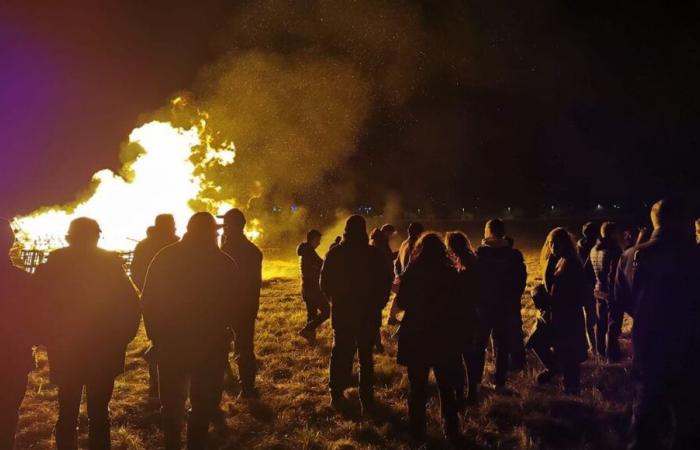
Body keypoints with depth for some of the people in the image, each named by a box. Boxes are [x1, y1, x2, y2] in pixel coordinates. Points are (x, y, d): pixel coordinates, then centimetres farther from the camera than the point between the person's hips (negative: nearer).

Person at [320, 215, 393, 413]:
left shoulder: (335, 253, -5)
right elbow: (386, 281, -4)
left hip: (342, 313, 1)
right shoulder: (374, 254, -8)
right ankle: (367, 400, 10)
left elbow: (324, 283, -2)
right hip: (368, 315, -1)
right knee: (365, 356, 9)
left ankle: (337, 395, 19)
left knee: (340, 353, 14)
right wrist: (377, 305, 8)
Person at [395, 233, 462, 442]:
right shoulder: (450, 273, -5)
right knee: (446, 387, 13)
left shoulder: (412, 272, -8)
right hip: (445, 337, 1)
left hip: (416, 336, -1)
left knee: (418, 387, 10)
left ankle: (417, 431, 15)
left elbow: (402, 303, -3)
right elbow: (458, 306, 0)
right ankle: (451, 431, 19)